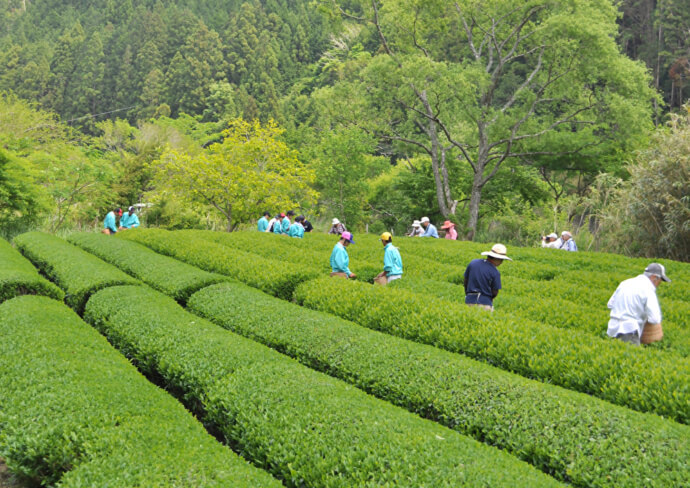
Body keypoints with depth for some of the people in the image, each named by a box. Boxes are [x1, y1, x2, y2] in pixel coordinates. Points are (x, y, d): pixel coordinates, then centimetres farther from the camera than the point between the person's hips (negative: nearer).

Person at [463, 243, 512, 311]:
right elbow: (495, 292, -4)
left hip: (469, 301, 4)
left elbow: (465, 281, 11)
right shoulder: (495, 272, -10)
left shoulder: (472, 263, 3)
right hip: (484, 303, -4)